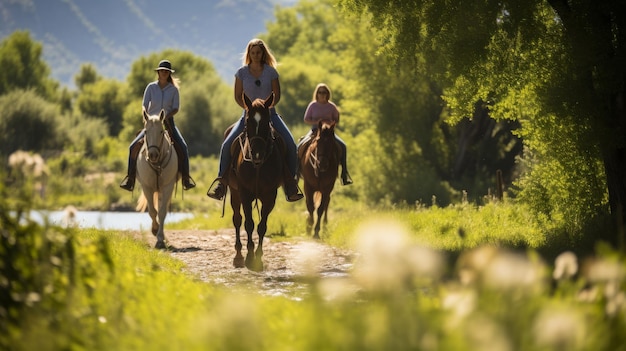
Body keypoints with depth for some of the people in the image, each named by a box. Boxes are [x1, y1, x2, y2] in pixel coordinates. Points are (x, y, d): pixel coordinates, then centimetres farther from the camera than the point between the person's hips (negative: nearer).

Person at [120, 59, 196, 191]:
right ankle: (130, 178, -9)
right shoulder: (151, 87, 1)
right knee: (134, 146, -16)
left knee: (182, 147, -23)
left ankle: (186, 178, -16)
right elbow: (144, 105, -2)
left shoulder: (173, 89, -1)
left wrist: (166, 117, -22)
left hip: (168, 122, -1)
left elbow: (176, 109, -4)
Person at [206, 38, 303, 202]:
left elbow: (277, 95, 1)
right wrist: (248, 108, -14)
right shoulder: (242, 72, 1)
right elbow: (238, 96, 2)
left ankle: (290, 182, -11)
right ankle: (221, 181, -6)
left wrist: (267, 107, -17)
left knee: (290, 144, -19)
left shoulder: (271, 72, 0)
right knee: (227, 144, -16)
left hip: (269, 114, 0)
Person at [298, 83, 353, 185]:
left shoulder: (331, 106, 4)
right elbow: (306, 119, 4)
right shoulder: (312, 105, 2)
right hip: (314, 131, 0)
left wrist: (333, 122, -14)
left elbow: (337, 121, 10)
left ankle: (345, 175, -17)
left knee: (342, 145, -24)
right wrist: (316, 122, -15)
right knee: (300, 146, -25)